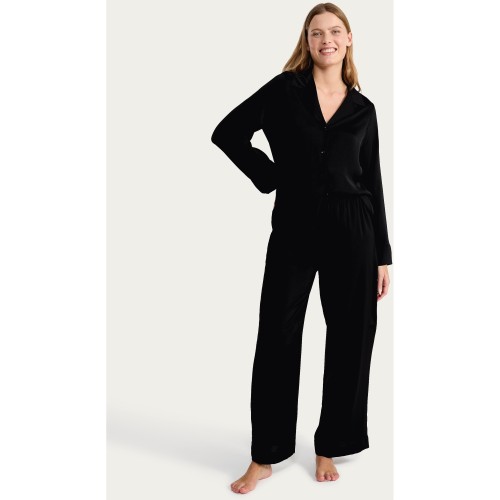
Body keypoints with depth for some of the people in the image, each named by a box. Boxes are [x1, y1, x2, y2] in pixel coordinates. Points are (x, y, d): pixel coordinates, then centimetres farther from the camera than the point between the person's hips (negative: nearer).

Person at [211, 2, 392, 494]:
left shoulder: (363, 108, 8)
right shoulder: (285, 89, 2)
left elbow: (373, 183, 8)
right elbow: (226, 133, -1)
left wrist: (382, 254, 6)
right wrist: (269, 176, -4)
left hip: (350, 230, 2)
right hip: (293, 228, -2)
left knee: (350, 337, 6)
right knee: (277, 337, 2)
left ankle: (329, 447, 24)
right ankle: (264, 456, 16)